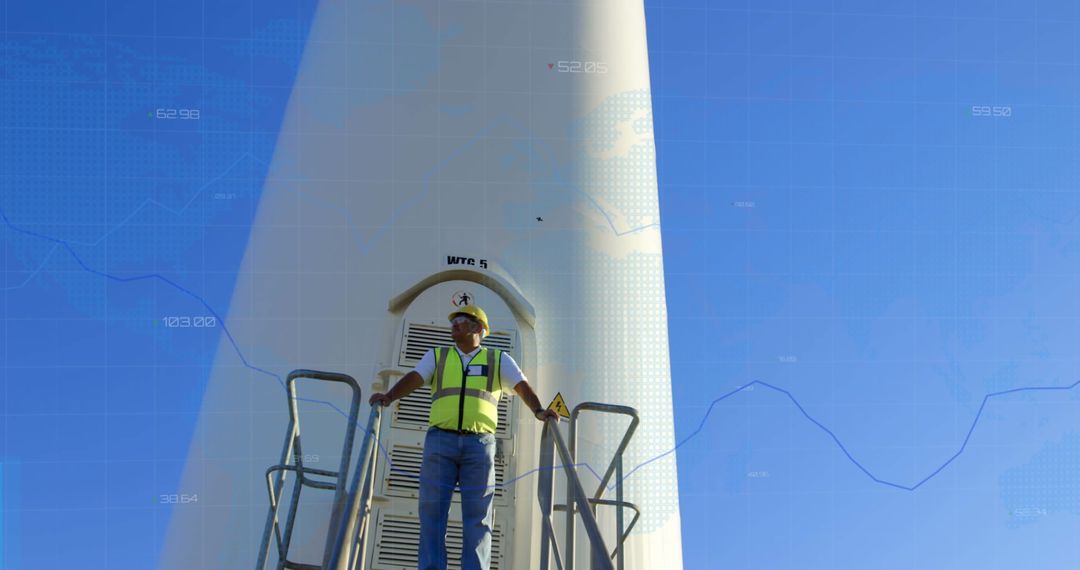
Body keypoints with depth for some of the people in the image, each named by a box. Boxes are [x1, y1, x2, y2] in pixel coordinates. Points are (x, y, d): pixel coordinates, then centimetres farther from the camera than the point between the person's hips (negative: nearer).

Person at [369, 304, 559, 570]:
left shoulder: (498, 360, 15)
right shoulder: (437, 356, 17)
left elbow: (523, 387, 1)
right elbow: (413, 378, 1)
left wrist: (539, 411, -19)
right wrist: (389, 396, -18)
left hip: (479, 444, -1)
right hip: (440, 440, 1)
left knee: (477, 514, -4)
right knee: (433, 510, -5)